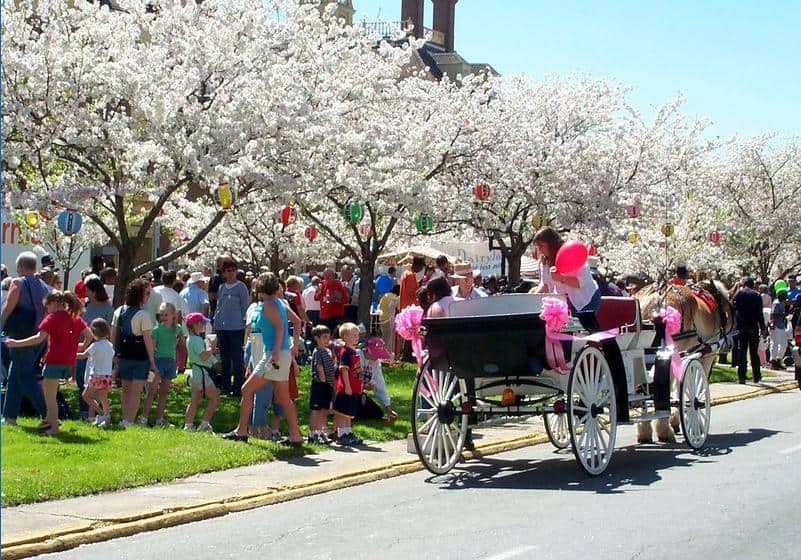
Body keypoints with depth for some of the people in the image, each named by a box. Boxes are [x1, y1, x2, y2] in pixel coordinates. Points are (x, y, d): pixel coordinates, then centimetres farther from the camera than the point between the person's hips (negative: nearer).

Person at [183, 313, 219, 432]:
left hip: (195, 372, 10)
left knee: (194, 401, 10)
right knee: (215, 398, -3)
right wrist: (212, 347, -11)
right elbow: (204, 356, -23)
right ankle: (204, 424, -6)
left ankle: (188, 425, 8)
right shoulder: (197, 340, -17)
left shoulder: (191, 339, 14)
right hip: (201, 373, -10)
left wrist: (211, 350, 11)